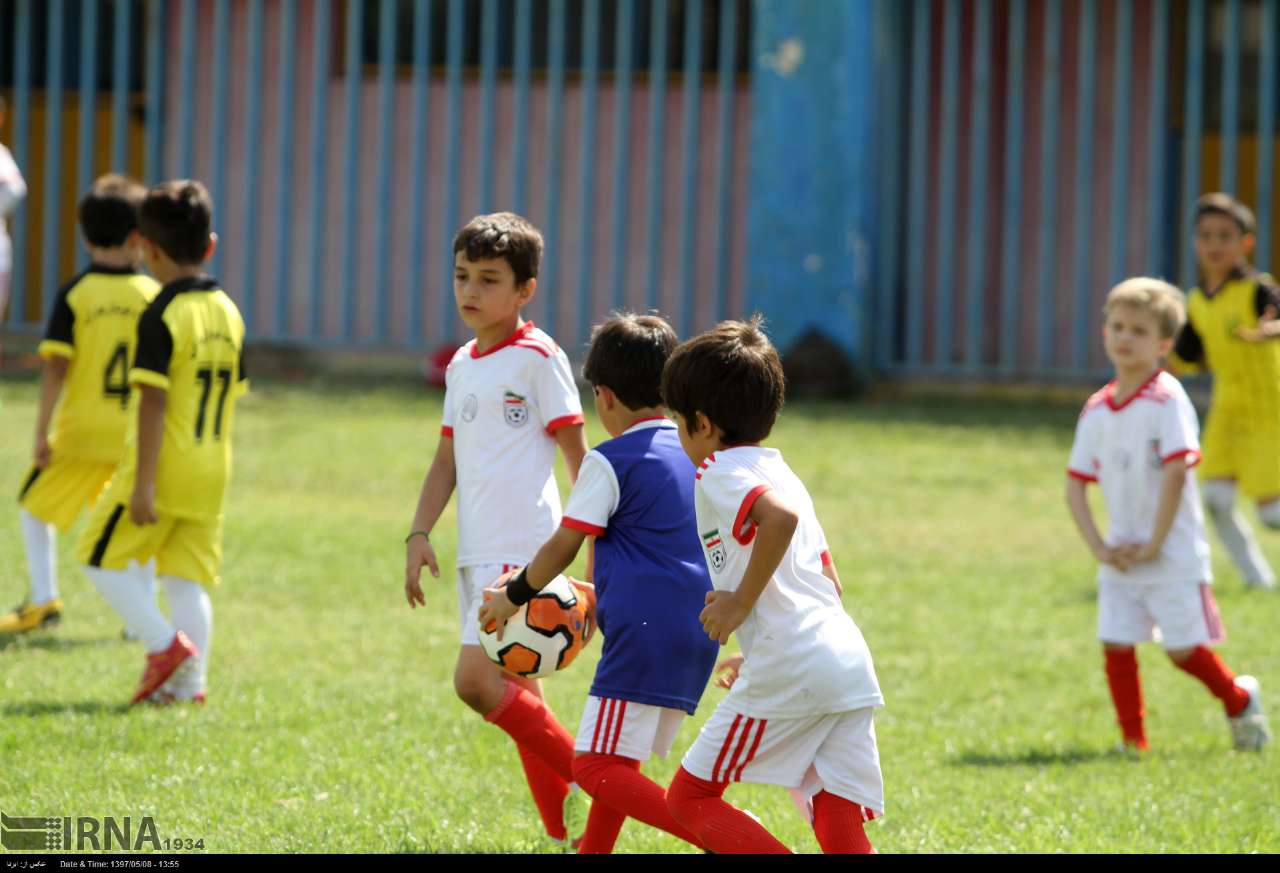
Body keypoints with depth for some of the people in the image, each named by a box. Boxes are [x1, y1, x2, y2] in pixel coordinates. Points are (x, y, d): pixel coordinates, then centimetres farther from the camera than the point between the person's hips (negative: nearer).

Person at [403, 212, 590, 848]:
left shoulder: (537, 358, -7)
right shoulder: (462, 366, 15)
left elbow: (577, 454, -7)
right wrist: (419, 534, 10)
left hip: (522, 549, -8)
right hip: (477, 553, 8)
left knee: (476, 680, -19)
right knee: (515, 691, 9)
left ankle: (583, 778, -6)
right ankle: (564, 831, 15)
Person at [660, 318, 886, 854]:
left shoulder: (720, 473, -2)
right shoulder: (782, 474, 26)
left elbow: (779, 516, -24)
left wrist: (743, 601, -15)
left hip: (790, 671, -8)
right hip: (850, 664, 8)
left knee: (689, 796, 5)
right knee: (841, 835, 4)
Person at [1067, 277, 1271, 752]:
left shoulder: (1167, 400, -13)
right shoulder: (1097, 409, 5)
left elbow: (1175, 474, -18)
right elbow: (1075, 484, 9)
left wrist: (1153, 545, -17)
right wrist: (1099, 547, -3)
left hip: (1173, 553, -5)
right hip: (1122, 554, 5)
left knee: (1184, 649, -2)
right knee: (1115, 644, -3)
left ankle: (1240, 700, 25)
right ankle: (1133, 740, 7)